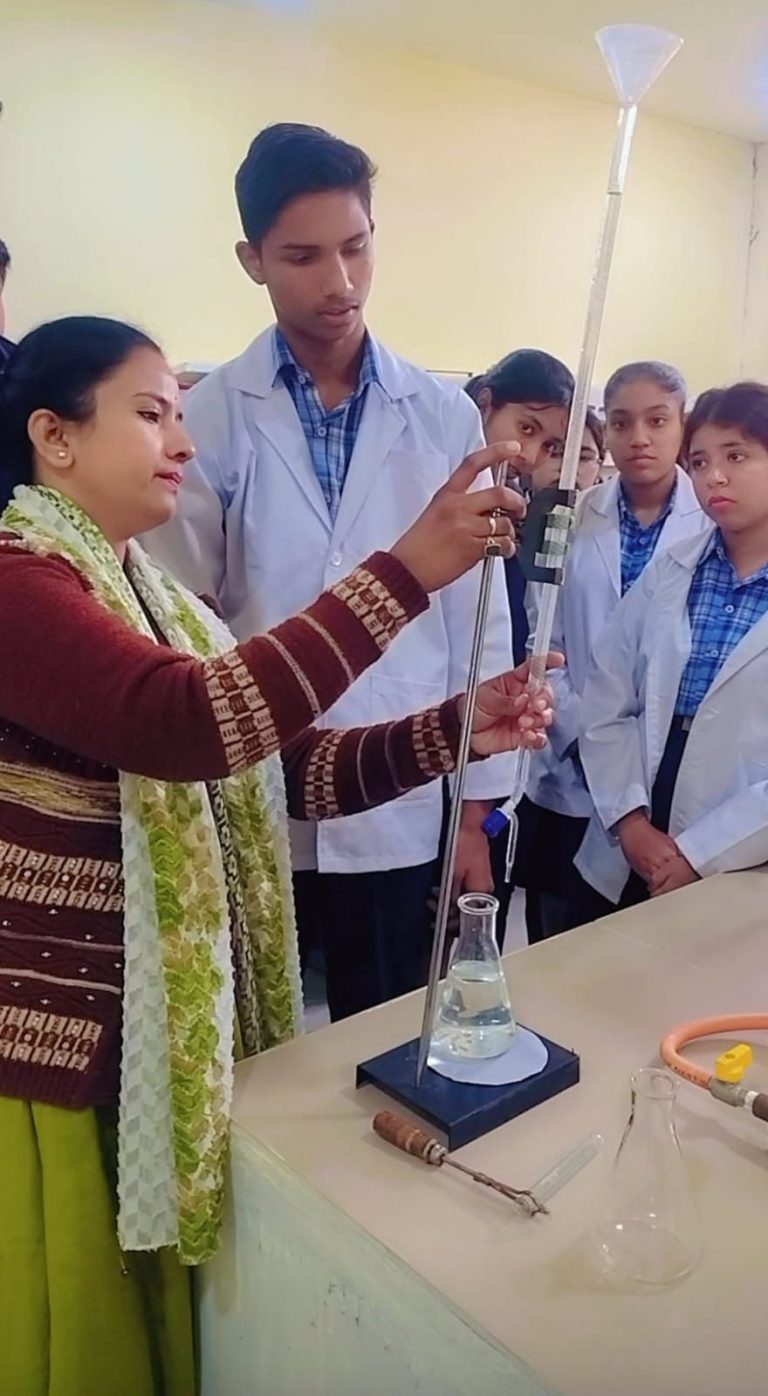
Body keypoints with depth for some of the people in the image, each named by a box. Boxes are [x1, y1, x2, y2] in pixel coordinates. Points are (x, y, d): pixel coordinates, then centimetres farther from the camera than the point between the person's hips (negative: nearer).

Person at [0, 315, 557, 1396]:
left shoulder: (156, 602, 10)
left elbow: (292, 768, 6)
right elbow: (189, 726, -35)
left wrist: (457, 729, -8)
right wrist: (408, 568, -34)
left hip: (165, 1042, 8)